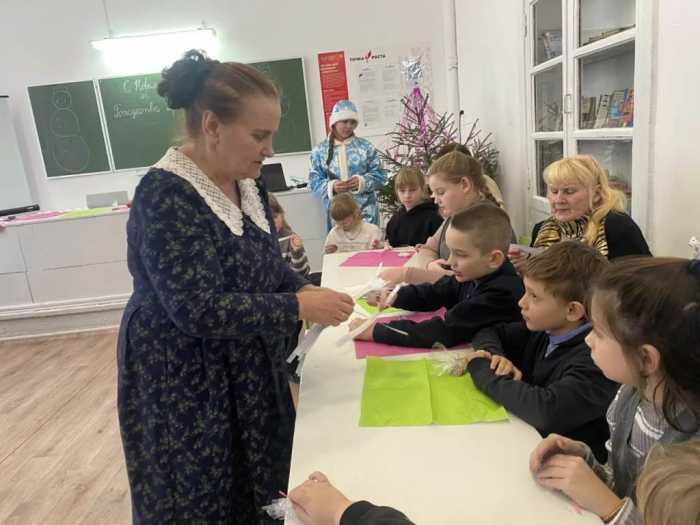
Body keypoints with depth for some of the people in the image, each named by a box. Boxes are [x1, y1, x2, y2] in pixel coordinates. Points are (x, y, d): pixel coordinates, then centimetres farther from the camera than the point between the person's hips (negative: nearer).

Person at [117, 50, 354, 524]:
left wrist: (308, 291, -9)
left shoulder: (248, 183, 0)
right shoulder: (166, 195, -25)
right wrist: (299, 307, -25)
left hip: (249, 369, 7)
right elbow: (198, 309, -30)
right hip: (184, 385, -7)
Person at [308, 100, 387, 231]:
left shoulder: (365, 146, 4)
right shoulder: (320, 150, 5)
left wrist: (362, 182, -15)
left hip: (365, 210, 0)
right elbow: (314, 181, 3)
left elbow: (380, 176, 4)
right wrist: (331, 187, -17)